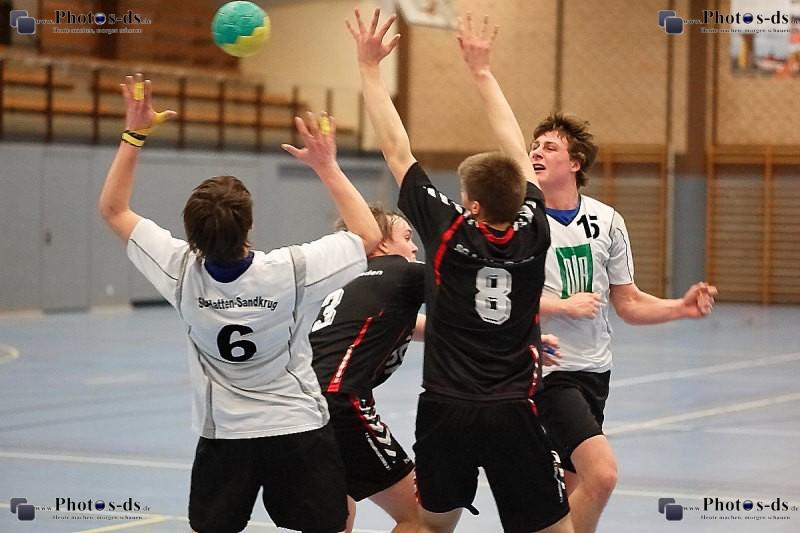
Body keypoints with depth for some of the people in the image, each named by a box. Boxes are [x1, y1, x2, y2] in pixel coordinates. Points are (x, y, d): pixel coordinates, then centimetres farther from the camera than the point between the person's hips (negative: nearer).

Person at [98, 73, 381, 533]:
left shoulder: (182, 271, -14)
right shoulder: (291, 270, -21)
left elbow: (114, 209, 0)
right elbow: (369, 236, -6)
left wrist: (135, 132, -1)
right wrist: (327, 166, -5)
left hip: (223, 436, 2)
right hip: (299, 429, -2)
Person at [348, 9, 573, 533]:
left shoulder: (448, 230, -7)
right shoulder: (533, 232, -3)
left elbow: (396, 151, -1)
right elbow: (518, 151, 11)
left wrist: (369, 66, 7)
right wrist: (480, 67, 22)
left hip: (445, 411, 0)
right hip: (514, 413, 0)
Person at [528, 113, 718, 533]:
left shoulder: (606, 220, 6)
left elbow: (628, 303, 12)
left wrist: (682, 308, -3)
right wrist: (564, 305, -17)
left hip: (594, 370, 6)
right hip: (548, 369, -6)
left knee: (573, 489, 12)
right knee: (601, 472, -21)